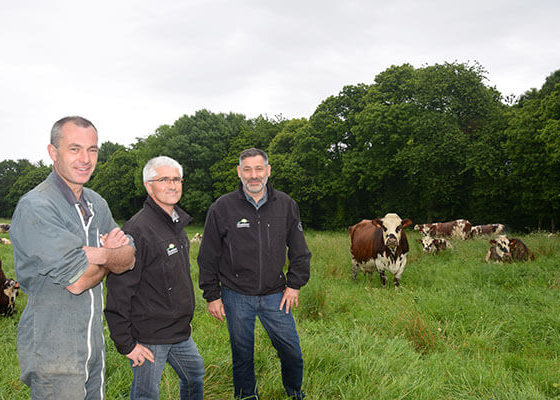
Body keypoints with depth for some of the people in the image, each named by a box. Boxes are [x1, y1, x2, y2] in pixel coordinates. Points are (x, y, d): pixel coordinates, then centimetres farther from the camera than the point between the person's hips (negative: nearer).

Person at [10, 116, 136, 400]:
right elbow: (77, 280, -23)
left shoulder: (96, 203, 8)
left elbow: (129, 259, 3)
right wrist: (113, 254, -6)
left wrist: (103, 254, -18)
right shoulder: (35, 208, -19)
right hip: (53, 353, -7)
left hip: (93, 343, 7)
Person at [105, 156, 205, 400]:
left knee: (195, 376, 22)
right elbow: (118, 290, -22)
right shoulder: (138, 229, -20)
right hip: (149, 338, -8)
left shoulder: (177, 224, 9)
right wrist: (125, 343, -20)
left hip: (180, 333, 9)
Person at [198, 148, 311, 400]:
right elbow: (208, 258, 0)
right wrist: (212, 295, -1)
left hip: (275, 295, 2)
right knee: (242, 355, 12)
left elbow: (299, 251, 10)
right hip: (236, 296, -1)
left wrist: (294, 284, 5)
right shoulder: (222, 208, -6)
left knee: (291, 352, 9)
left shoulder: (286, 205, 1)